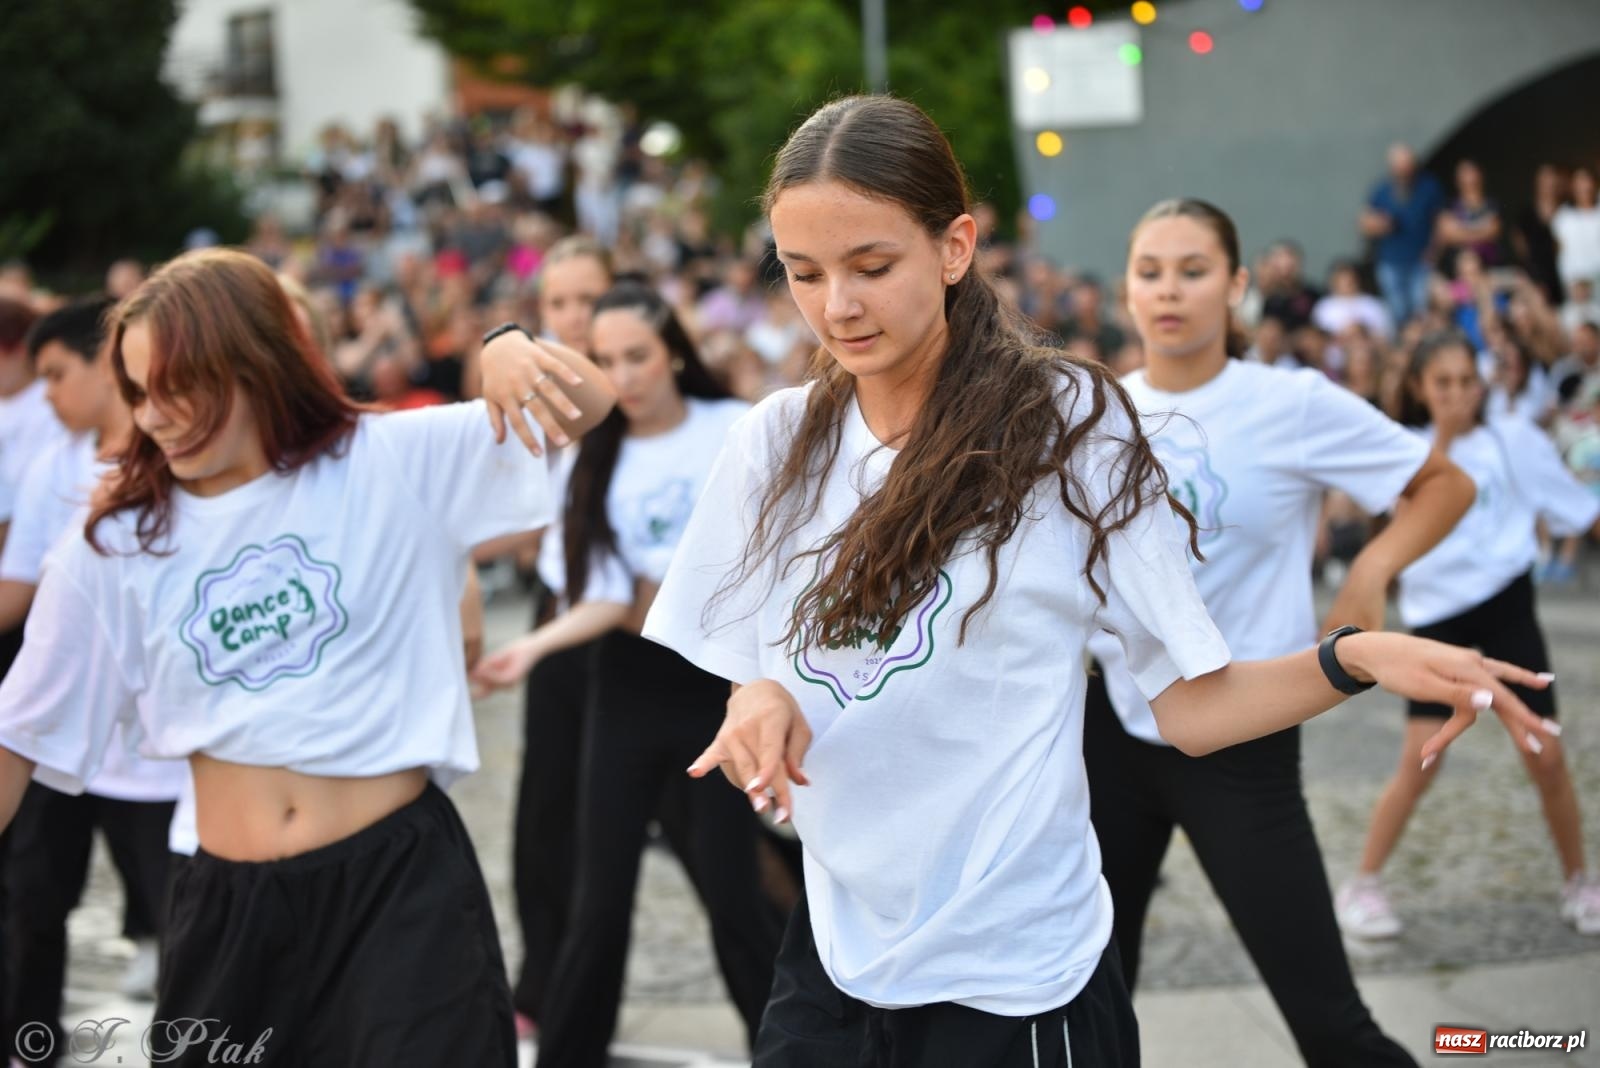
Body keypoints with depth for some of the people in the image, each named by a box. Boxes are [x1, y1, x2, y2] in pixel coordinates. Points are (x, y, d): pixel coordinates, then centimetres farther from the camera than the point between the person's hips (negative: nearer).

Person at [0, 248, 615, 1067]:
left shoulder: (392, 464, -1)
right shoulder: (112, 547, 3)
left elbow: (586, 405, -3)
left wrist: (509, 351, -25)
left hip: (404, 882, -2)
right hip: (227, 905, 3)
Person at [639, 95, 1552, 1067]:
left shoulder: (1067, 422, -8)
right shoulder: (774, 442, 2)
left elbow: (1191, 705, -7)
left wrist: (1354, 660, -23)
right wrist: (748, 703, -15)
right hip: (828, 961, 4)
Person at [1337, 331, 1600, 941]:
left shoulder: (1513, 441, -1)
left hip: (1505, 604, 0)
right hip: (1436, 614, 0)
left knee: (1545, 754, -2)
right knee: (1420, 759, -8)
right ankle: (1363, 886, 6)